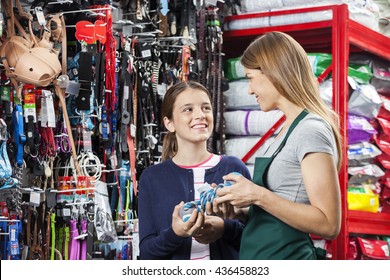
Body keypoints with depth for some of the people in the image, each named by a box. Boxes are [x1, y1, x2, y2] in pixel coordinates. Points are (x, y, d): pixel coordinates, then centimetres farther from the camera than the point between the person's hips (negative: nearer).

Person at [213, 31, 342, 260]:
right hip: (259, 258, 9)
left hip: (286, 257, -9)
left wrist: (258, 195, -22)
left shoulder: (312, 131, -15)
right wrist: (242, 208, 2)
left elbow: (329, 225, -21)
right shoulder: (289, 129, 12)